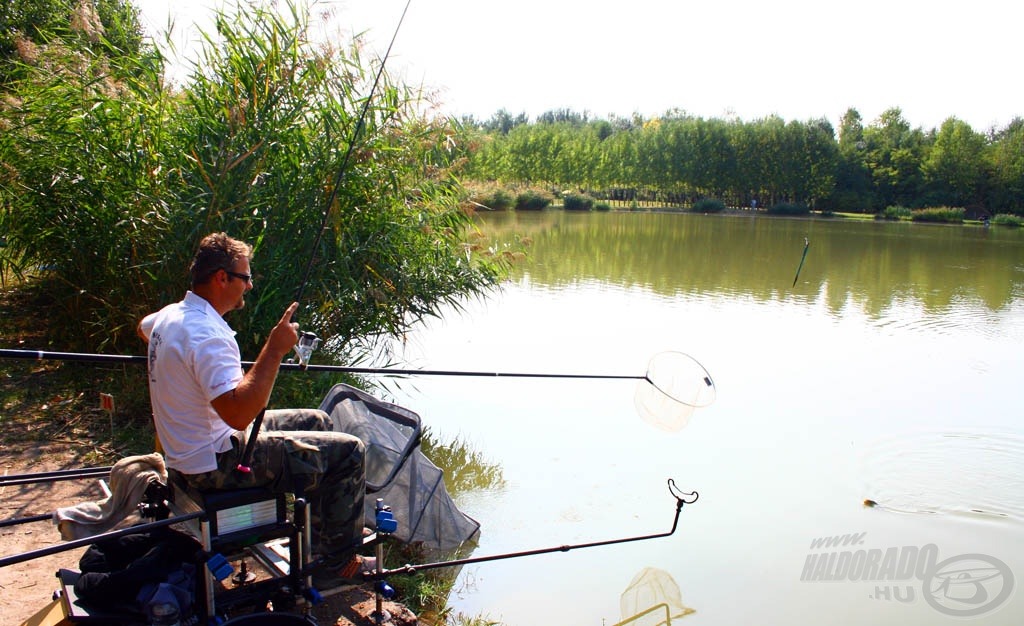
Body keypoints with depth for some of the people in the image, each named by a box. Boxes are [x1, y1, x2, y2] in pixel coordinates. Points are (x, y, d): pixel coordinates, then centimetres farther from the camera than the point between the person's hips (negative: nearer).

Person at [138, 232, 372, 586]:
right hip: (217, 463, -10)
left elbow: (143, 327, 31)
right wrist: (274, 351, -31)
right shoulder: (207, 335, -28)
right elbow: (239, 413, -36)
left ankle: (320, 544, 27)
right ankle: (336, 564, 7)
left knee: (316, 422, 20)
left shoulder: (170, 315, 4)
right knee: (347, 451, -8)